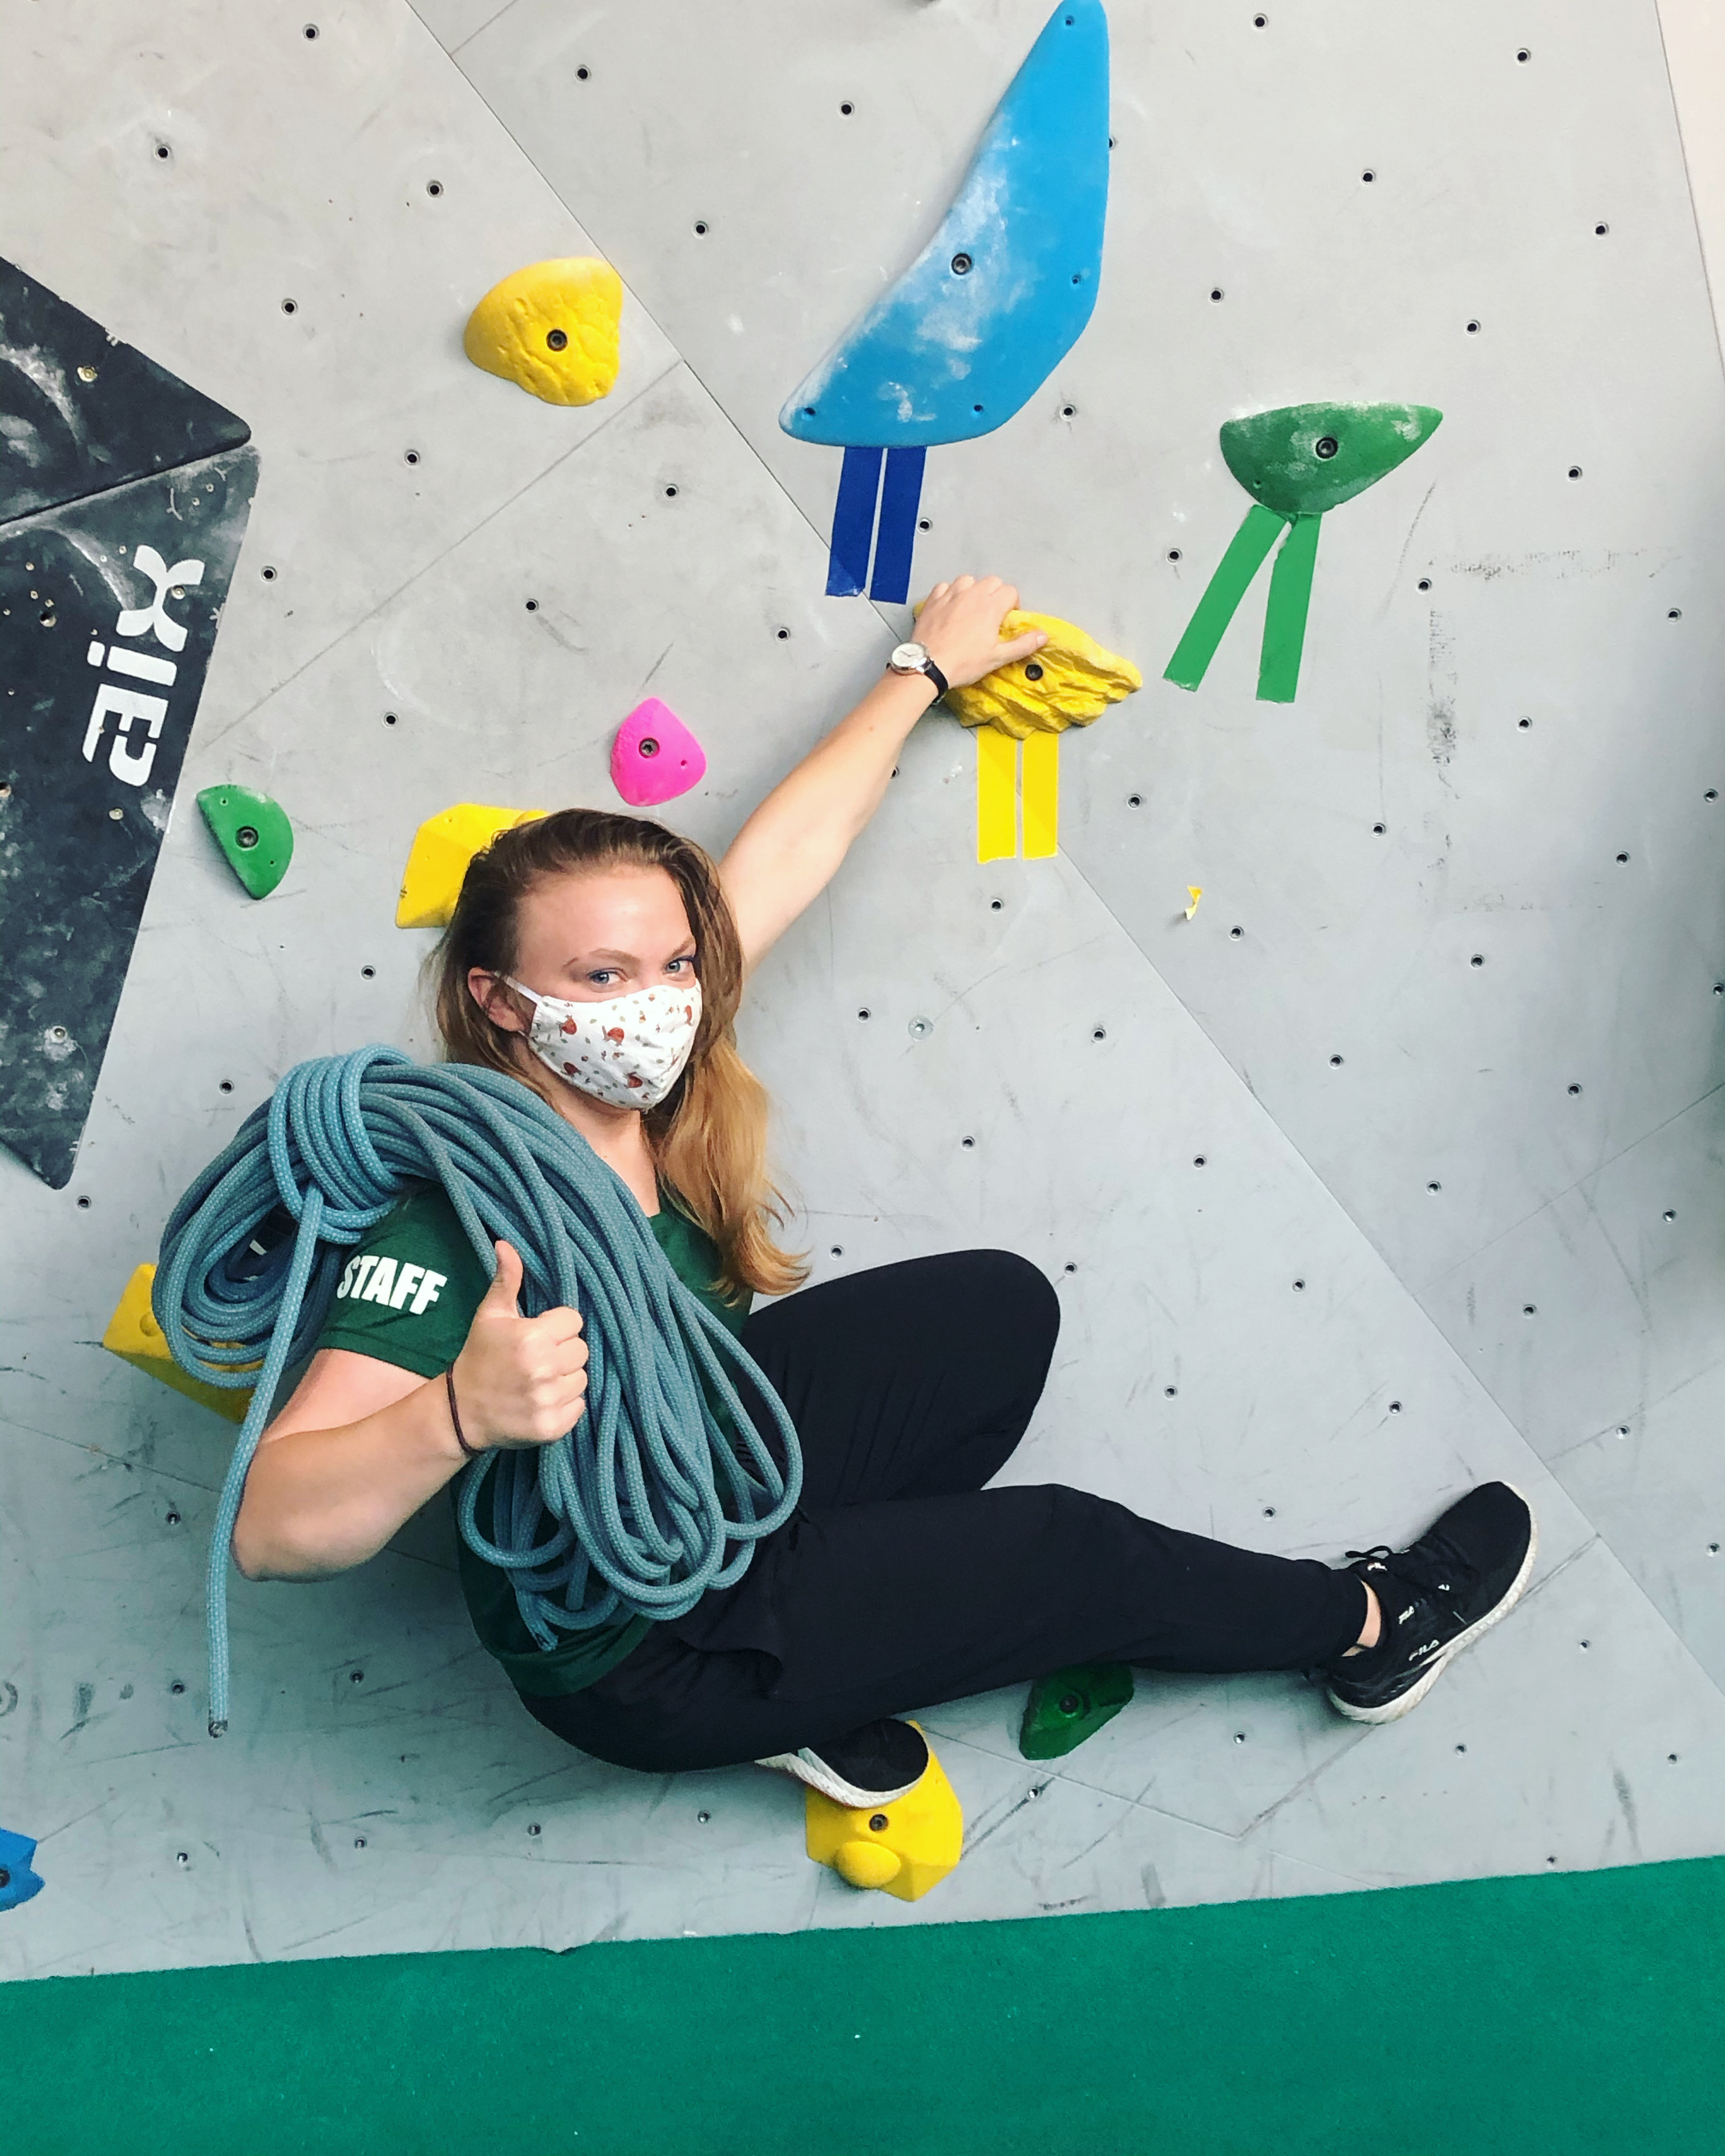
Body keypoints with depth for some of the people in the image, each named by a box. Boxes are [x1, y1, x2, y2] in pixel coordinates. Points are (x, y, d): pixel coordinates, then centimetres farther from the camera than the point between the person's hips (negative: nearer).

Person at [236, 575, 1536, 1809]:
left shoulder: (634, 1077, -16)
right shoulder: (459, 1210, -36)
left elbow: (788, 848, -5)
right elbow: (276, 1530, -43)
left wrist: (928, 667, 4)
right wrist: (463, 1413, -61)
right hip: (636, 1658, -8)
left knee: (1002, 1306, 10)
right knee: (1080, 1550, 0)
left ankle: (819, 1684, 11)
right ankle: (1370, 1626, 30)